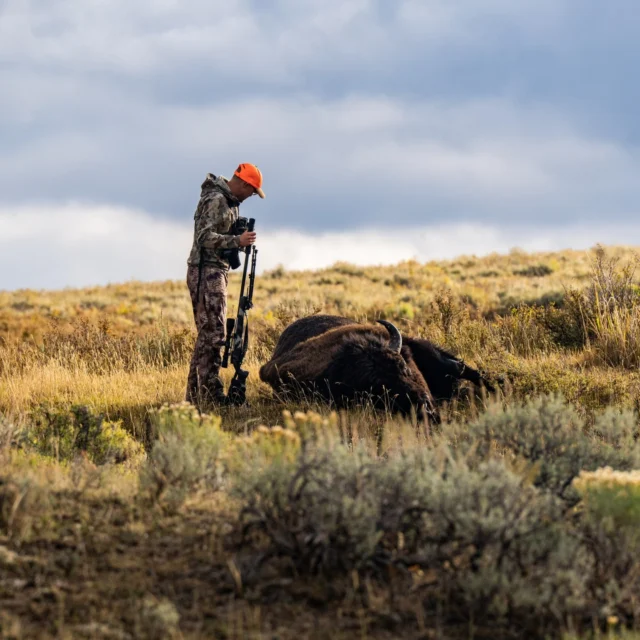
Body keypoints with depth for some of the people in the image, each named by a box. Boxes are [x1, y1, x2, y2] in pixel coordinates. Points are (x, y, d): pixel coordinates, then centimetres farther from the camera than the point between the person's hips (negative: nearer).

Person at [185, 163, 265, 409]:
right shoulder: (215, 201, -14)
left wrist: (241, 238, 9)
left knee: (207, 334, 12)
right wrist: (237, 241, -28)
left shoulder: (230, 202, 17)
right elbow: (205, 237, -22)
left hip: (217, 271, 11)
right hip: (206, 271, -11)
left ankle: (195, 395, 16)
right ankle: (211, 396, -17)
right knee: (213, 335, -14)